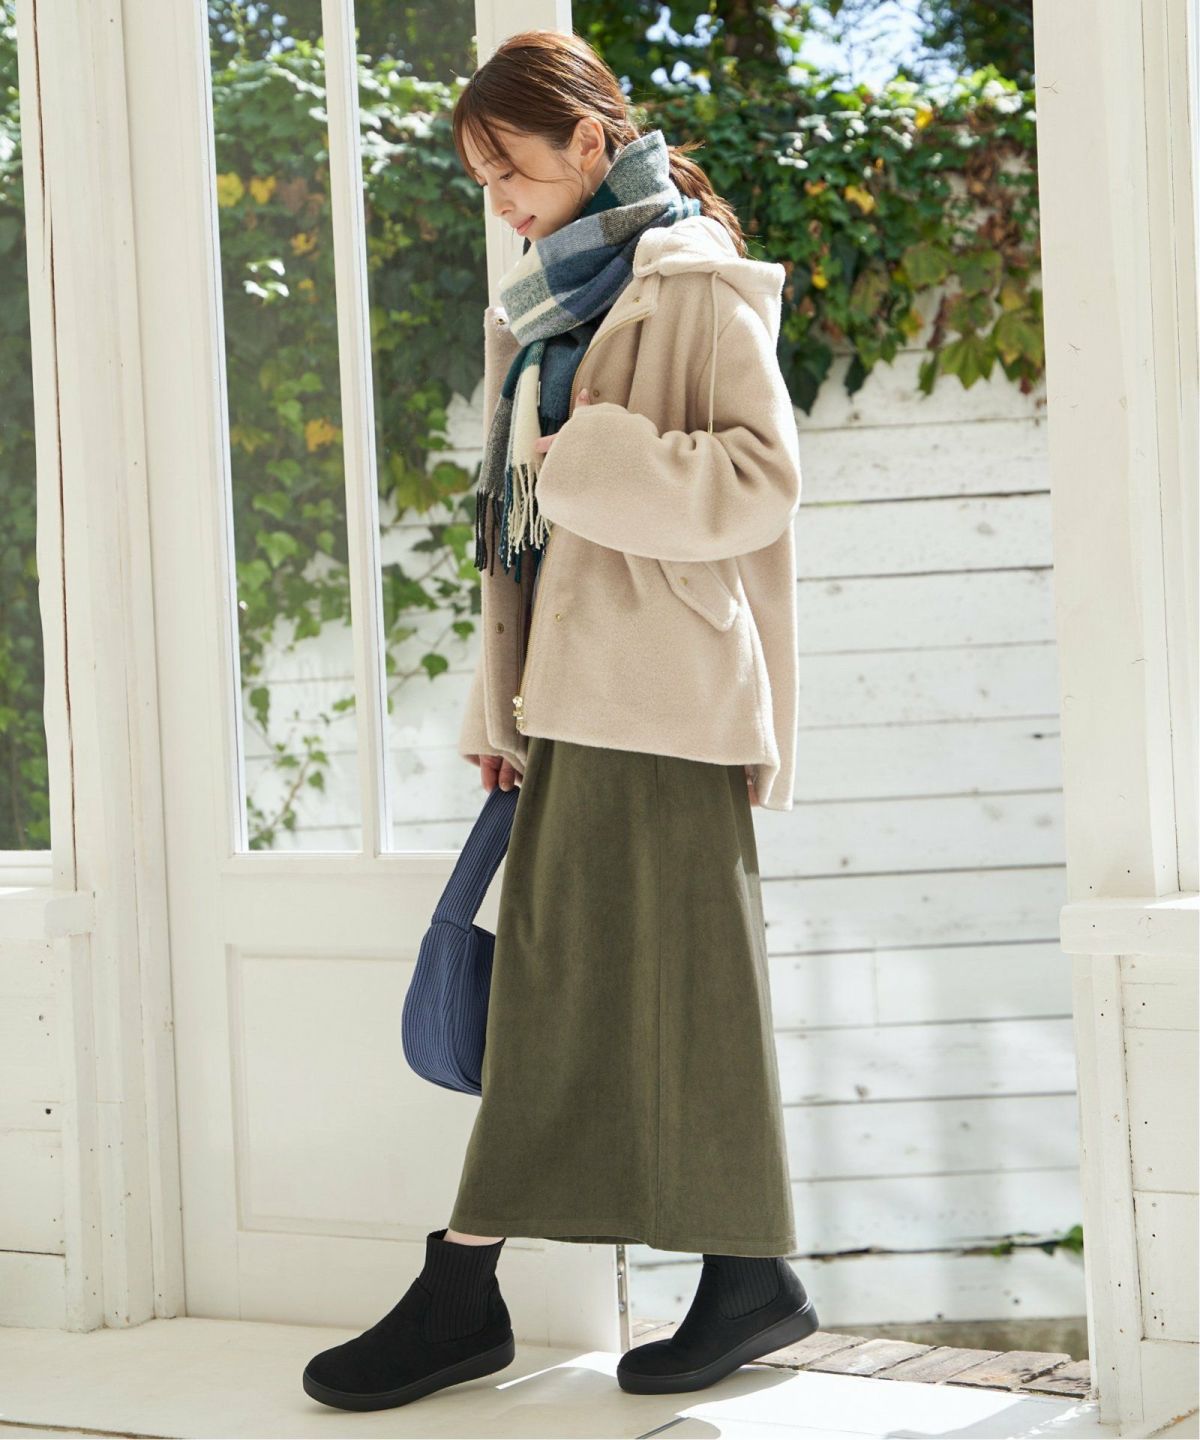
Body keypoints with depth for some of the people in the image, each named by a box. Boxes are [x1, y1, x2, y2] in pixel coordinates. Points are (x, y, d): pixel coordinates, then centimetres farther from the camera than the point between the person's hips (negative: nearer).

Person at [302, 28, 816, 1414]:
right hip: (572, 700, 8)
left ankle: (751, 1276, 11)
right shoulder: (549, 307, 18)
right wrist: (502, 703, 13)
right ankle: (461, 1294, 10)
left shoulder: (692, 287, -5)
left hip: (663, 694, -8)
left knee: (682, 980, -2)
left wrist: (587, 460, -17)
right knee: (553, 985, 7)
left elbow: (760, 477, -15)